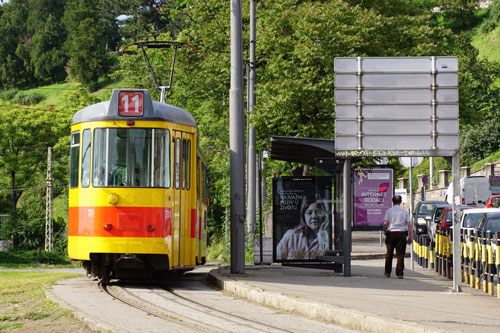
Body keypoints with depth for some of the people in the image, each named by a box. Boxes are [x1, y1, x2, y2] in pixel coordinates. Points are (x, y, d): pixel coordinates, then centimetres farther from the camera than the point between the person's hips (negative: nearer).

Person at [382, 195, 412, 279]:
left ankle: (387, 272, 18)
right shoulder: (404, 212, 3)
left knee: (389, 253, 12)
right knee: (400, 254, 1)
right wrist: (410, 237, 3)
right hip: (402, 234, 0)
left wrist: (385, 230, 11)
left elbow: (385, 223, -8)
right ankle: (400, 273, -3)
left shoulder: (389, 211, 0)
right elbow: (409, 225, -1)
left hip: (391, 233, 0)